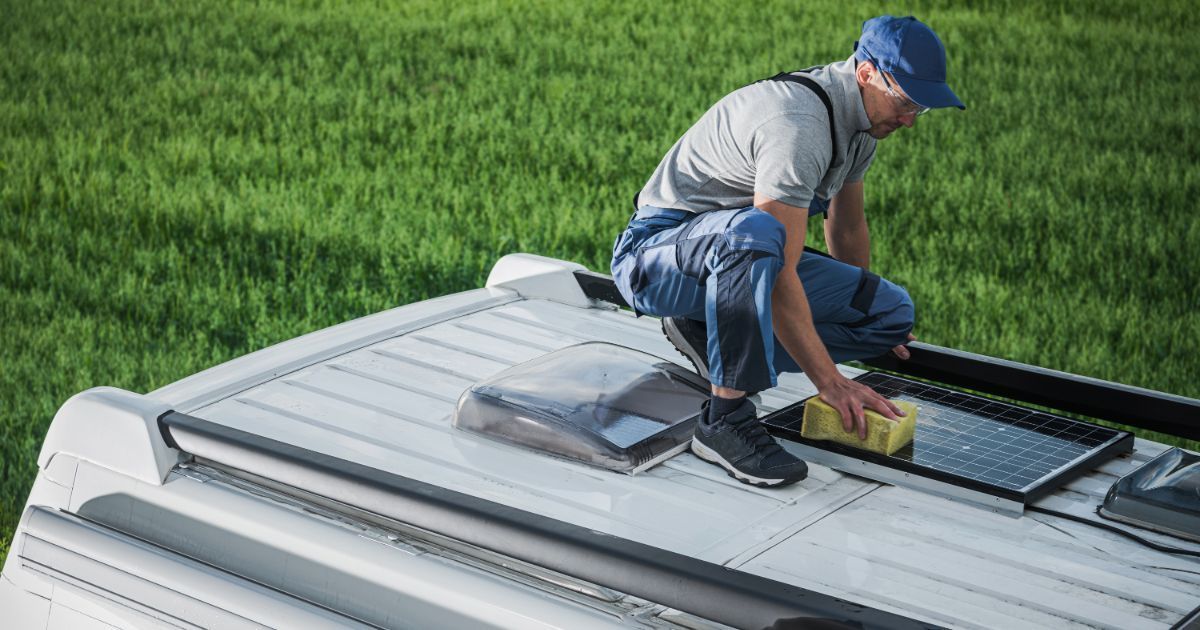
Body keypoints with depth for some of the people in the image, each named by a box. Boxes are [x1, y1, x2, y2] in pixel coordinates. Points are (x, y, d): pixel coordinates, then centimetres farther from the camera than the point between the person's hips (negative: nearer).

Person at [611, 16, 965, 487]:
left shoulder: (862, 115, 3)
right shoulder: (799, 127, -28)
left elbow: (847, 227, 21)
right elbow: (780, 274, -32)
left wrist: (867, 308, 34)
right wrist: (830, 382, -30)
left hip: (734, 259, 9)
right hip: (655, 256, -9)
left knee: (893, 312, -4)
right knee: (753, 231, -43)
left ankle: (708, 335, 1)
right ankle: (726, 420, -33)